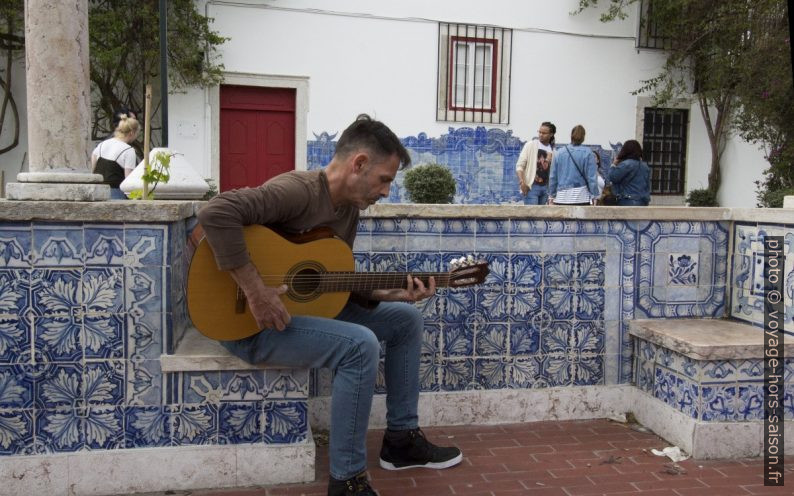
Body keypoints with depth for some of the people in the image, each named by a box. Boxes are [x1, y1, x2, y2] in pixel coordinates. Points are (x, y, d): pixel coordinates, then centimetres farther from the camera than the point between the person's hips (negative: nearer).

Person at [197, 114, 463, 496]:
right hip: (253, 322, -9)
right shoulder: (298, 191, -24)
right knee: (360, 345, -30)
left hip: (307, 306, 10)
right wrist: (255, 292, -35)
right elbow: (215, 213, -37)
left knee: (407, 319, 9)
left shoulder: (350, 208, 5)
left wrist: (389, 294, -4)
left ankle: (402, 438, 17)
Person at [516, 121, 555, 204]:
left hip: (545, 187, 5)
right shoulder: (531, 145, -3)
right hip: (531, 186, -5)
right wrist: (522, 182, -18)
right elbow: (519, 165, -5)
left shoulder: (553, 150, 8)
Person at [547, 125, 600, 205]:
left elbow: (552, 177, 8)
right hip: (581, 198, -2)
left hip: (561, 199, 3)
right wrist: (593, 197, 2)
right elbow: (592, 177, -3)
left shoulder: (559, 153, 5)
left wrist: (551, 196, 16)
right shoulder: (587, 153, -3)